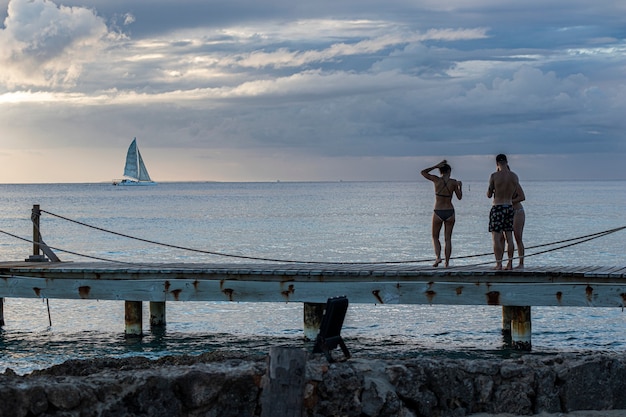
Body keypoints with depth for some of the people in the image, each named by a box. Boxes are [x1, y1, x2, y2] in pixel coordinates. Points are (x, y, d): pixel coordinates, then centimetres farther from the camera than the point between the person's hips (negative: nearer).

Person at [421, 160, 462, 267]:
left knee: (435, 237, 13)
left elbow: (423, 172, 7)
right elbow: (459, 197, 6)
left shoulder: (436, 180, -7)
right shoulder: (453, 182, -4)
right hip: (450, 212, 1)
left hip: (438, 213, -1)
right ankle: (447, 262, 7)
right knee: (448, 238, 10)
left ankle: (438, 257, -9)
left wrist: (436, 166, 6)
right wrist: (460, 186, 21)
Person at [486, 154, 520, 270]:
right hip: (510, 207, 5)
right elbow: (515, 194, 13)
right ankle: (510, 263, 11)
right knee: (509, 237, 10)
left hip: (497, 207, -5)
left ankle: (498, 263, -6)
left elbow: (489, 195, -4)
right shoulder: (514, 176, 3)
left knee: (496, 237, -2)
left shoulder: (494, 176, -11)